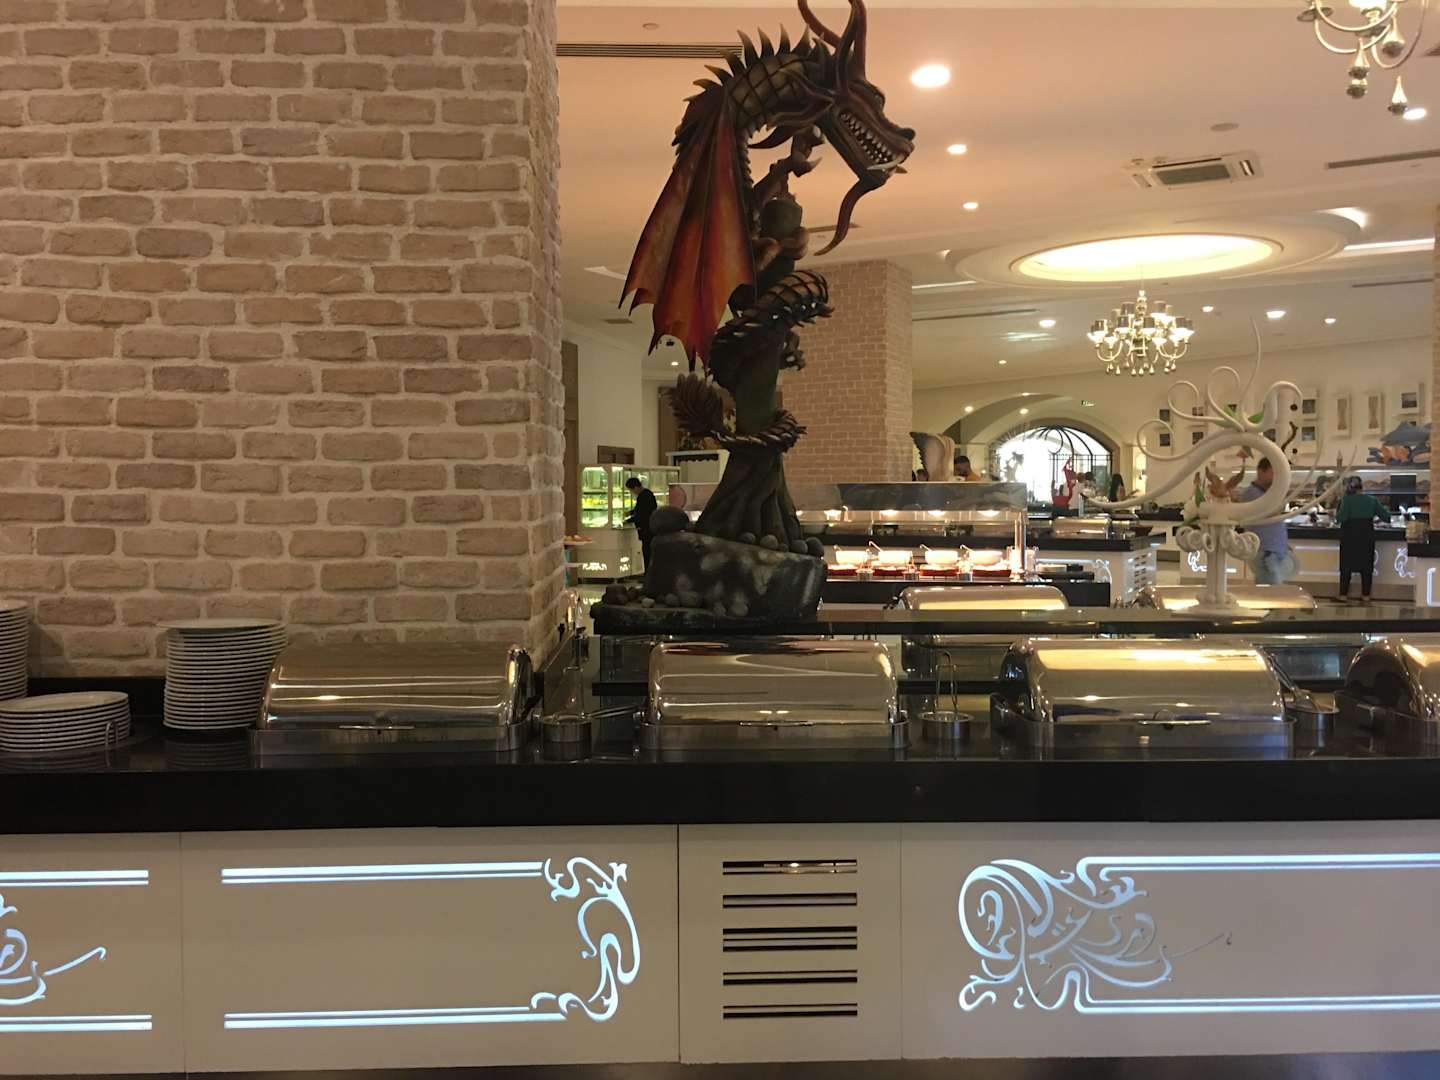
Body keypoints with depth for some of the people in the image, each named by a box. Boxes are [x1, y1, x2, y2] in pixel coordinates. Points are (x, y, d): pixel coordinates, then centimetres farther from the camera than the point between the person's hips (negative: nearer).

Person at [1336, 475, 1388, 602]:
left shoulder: (1347, 499, -10)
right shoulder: (1372, 500, -1)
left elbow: (1341, 518, -18)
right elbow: (1386, 516, 2)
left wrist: (1336, 514, 2)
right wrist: (1376, 519, 21)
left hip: (1349, 536, -2)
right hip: (1367, 536, 2)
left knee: (1346, 566, 6)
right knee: (1366, 565, 10)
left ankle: (1343, 594, 6)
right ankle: (1365, 595, 11)